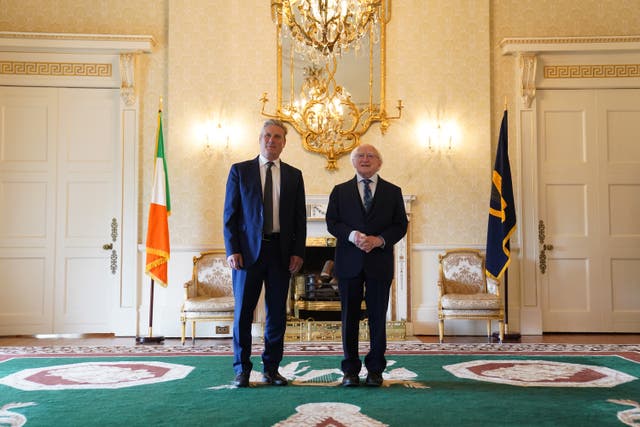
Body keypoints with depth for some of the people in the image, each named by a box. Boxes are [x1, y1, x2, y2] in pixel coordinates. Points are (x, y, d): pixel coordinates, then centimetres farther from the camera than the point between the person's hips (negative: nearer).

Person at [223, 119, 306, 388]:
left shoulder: (294, 175, 10)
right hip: (248, 251, -2)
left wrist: (298, 252, -1)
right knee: (243, 312, 2)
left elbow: (299, 217, 9)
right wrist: (232, 251, -7)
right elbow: (230, 214, 2)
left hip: (281, 252, 2)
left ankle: (271, 368, 18)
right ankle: (242, 369, 13)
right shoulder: (239, 171, 5)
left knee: (277, 313, 6)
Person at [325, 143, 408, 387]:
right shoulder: (340, 191, 11)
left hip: (379, 262, 0)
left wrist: (379, 239, -13)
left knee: (378, 317, 4)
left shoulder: (393, 192, 10)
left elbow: (401, 225, 4)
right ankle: (350, 370, 11)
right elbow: (332, 222, 3)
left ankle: (375, 369, 14)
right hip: (349, 263, 0)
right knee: (349, 317, 4)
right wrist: (352, 235, -15)